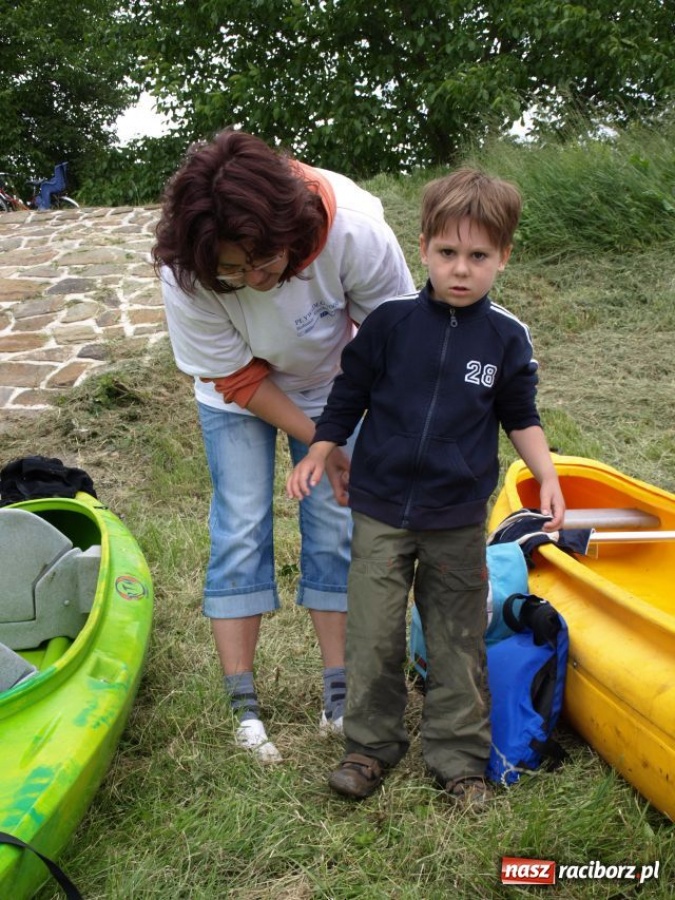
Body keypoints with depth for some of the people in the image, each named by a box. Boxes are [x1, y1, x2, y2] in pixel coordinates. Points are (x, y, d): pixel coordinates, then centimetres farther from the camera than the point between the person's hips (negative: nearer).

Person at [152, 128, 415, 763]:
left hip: (332, 379, 1)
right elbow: (236, 378, -21)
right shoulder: (185, 272, -35)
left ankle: (339, 697, 8)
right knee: (241, 527, -7)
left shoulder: (356, 229, -38)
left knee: (335, 525, -3)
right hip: (239, 391, 0)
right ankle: (243, 705, 2)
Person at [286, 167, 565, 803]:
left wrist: (547, 476, -2)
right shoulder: (390, 323, -6)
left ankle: (458, 757, 26)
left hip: (458, 520, 1)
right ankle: (371, 744, 24)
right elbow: (349, 396, 4)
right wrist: (317, 453, -4)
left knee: (458, 642, 10)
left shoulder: (506, 338, -2)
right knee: (374, 637, 4)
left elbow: (520, 417, 8)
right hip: (381, 509, 0)